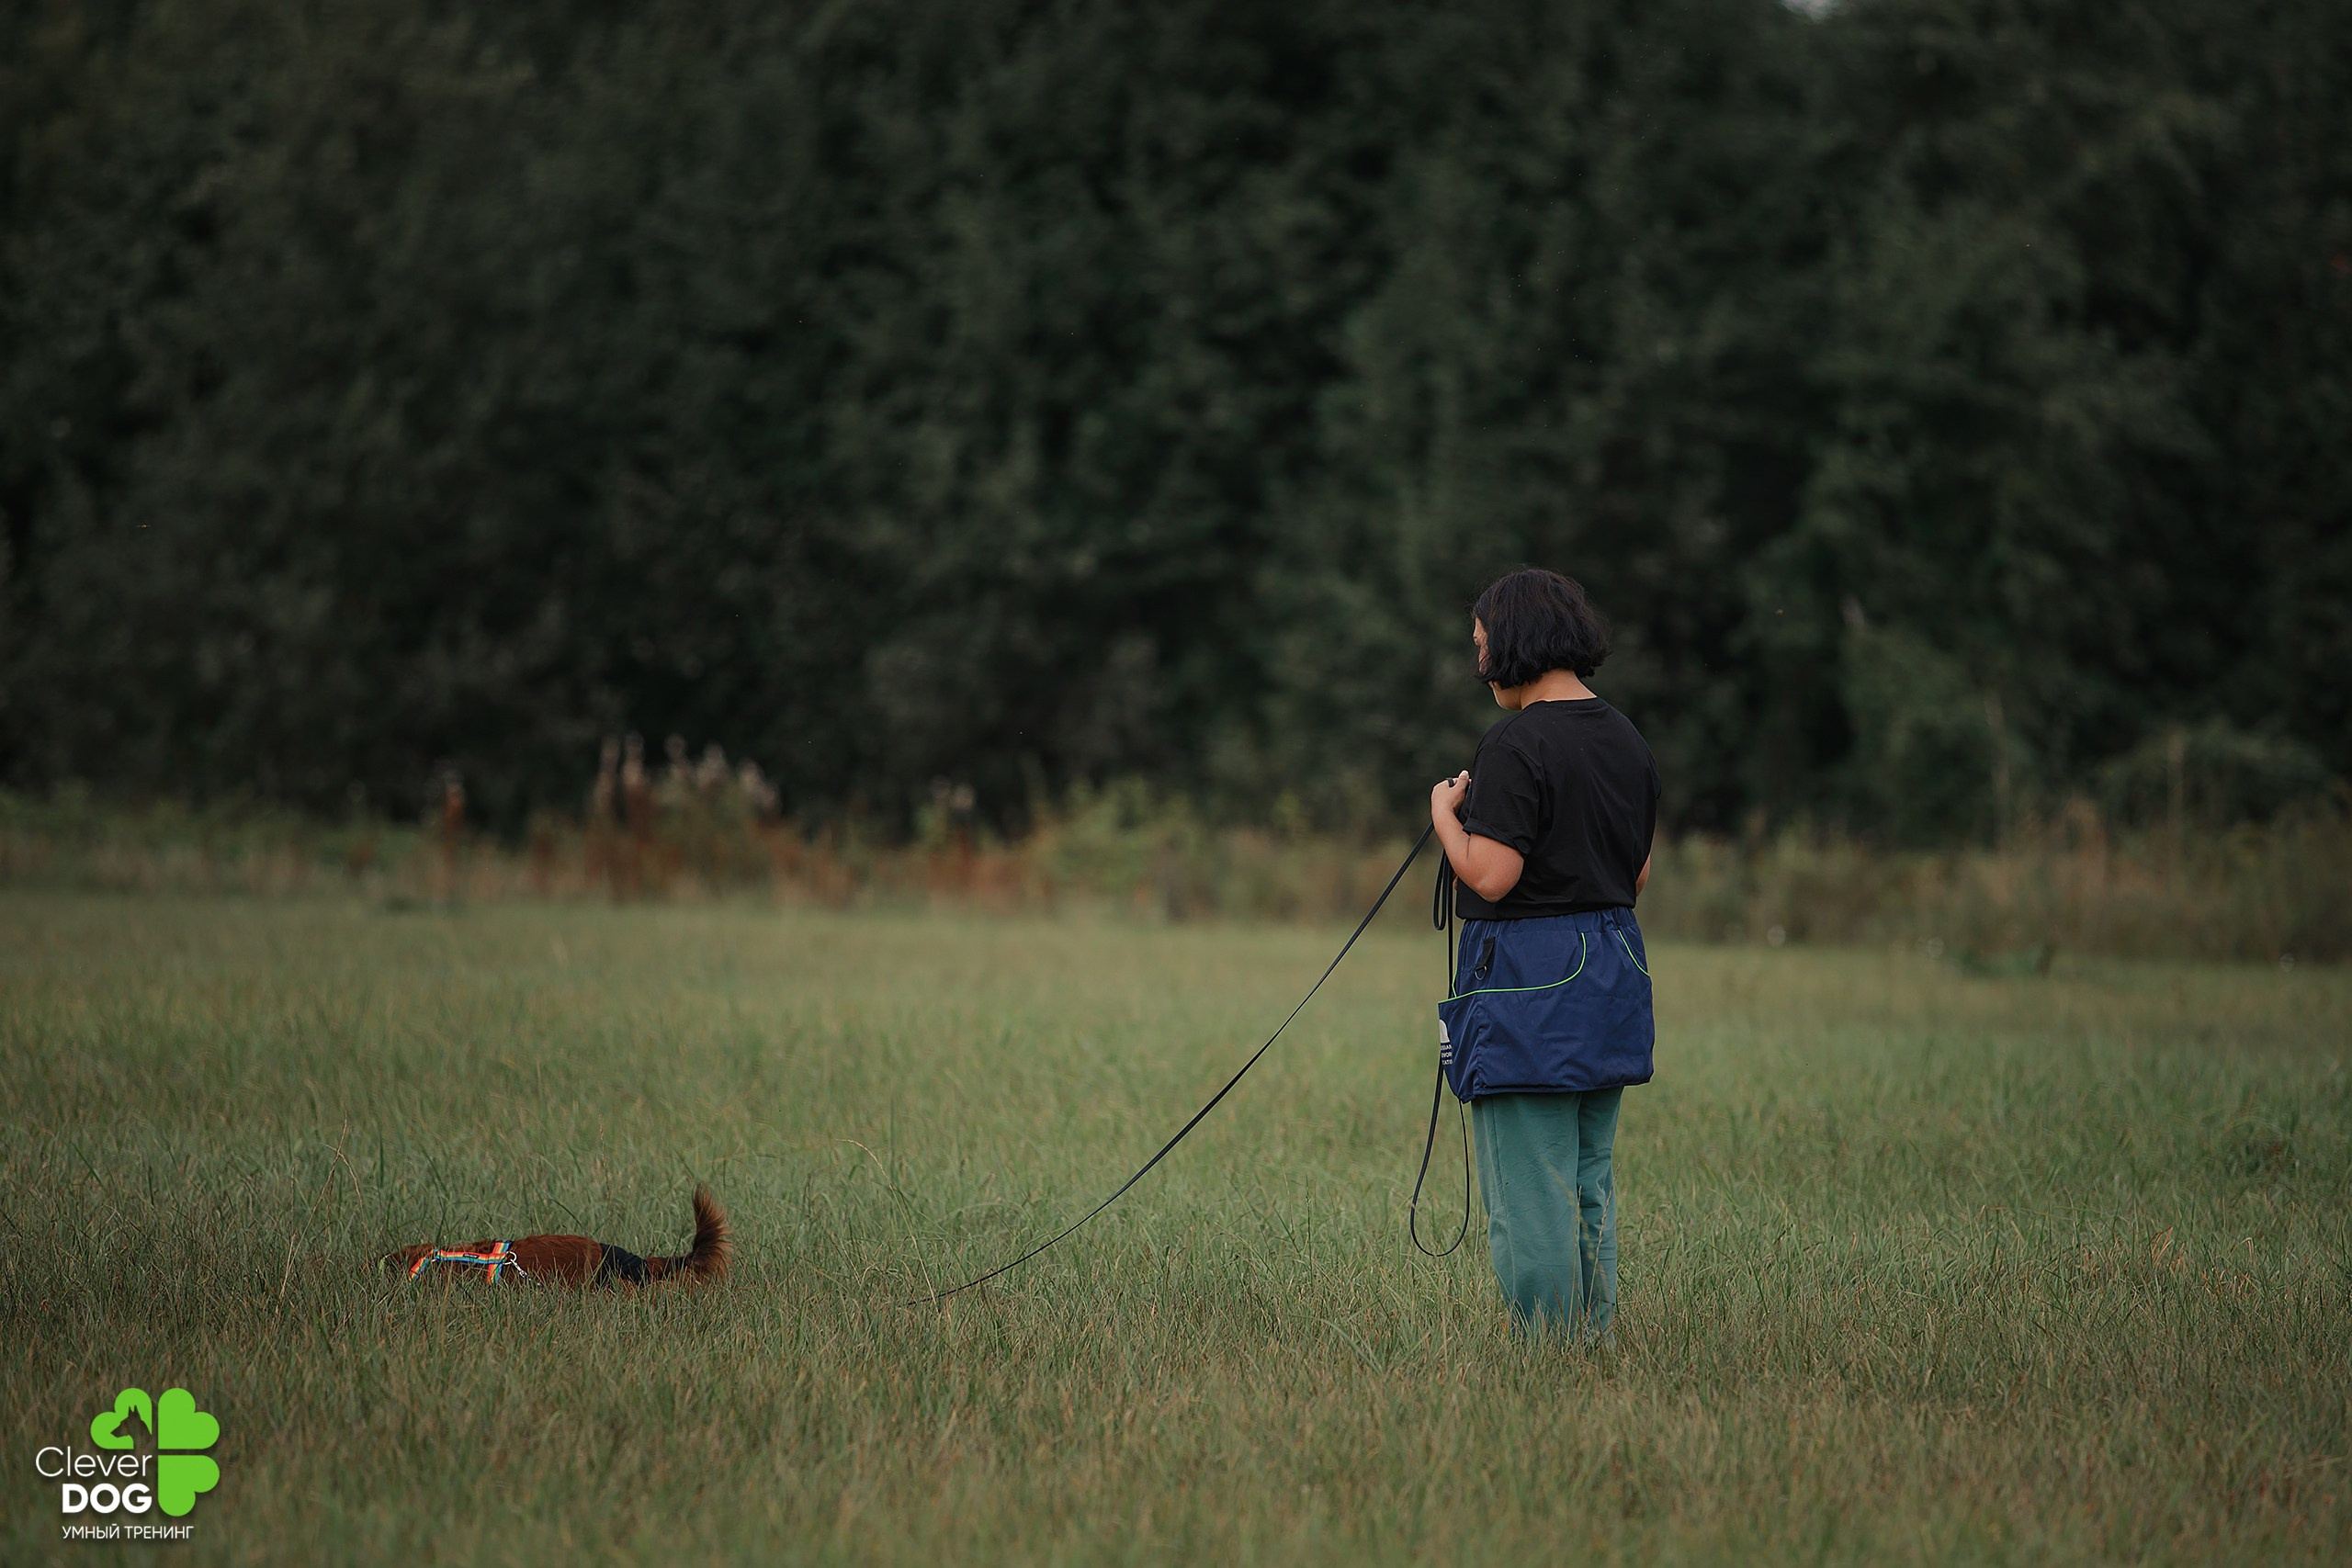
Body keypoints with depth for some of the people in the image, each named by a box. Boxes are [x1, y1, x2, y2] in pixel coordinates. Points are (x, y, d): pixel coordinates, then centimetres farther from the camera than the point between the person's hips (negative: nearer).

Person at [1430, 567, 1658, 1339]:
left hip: (1528, 978, -8)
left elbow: (1490, 876, -20)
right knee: (1591, 1180, 15)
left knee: (1529, 1190, -2)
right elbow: (1638, 875, 14)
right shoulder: (1626, 740, 9)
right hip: (1613, 967, 8)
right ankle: (1595, 1342, 18)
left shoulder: (1517, 744, -16)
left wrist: (1445, 811, -4)